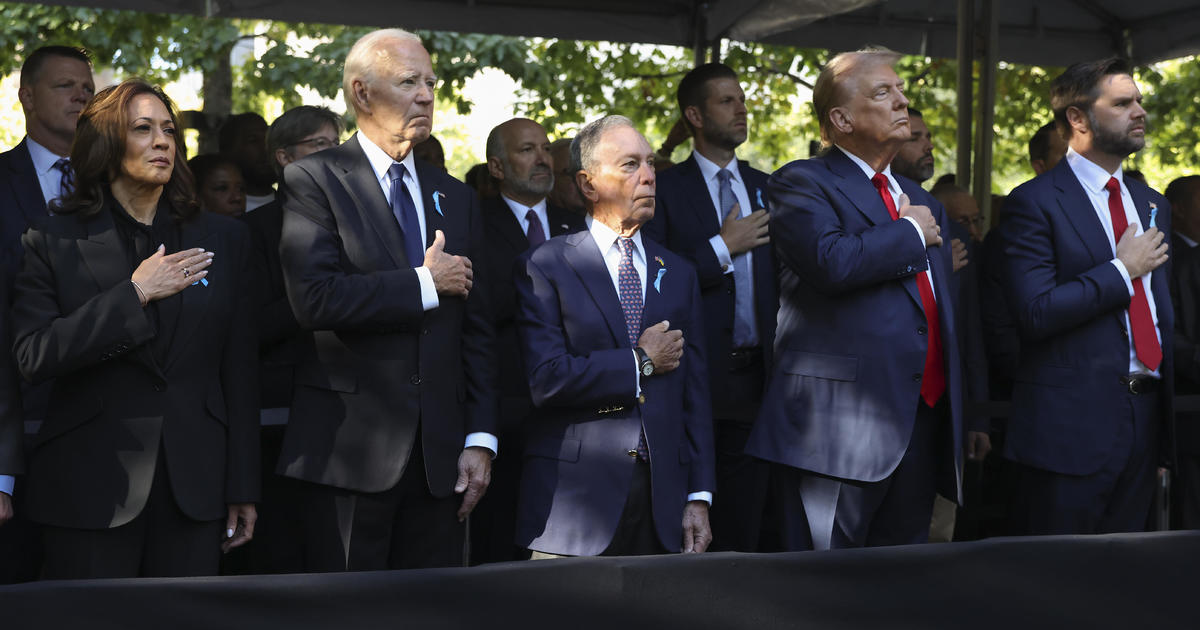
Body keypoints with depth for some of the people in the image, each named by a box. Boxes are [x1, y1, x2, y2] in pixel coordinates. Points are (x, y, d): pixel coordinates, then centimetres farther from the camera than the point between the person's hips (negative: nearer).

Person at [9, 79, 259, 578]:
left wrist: (243, 487, 5)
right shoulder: (54, 242, 2)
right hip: (92, 489, -2)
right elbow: (33, 357, -10)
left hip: (194, 482, 2)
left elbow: (239, 370, 8)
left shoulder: (224, 240, 9)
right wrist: (134, 293, -14)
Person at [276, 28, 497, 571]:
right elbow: (314, 298, -18)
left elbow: (476, 329, 13)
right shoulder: (312, 181, -2)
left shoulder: (455, 198, 16)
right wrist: (425, 283, -9)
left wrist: (480, 439, 5)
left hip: (440, 457, 5)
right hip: (350, 453, -5)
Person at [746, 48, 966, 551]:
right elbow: (833, 261, -22)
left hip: (923, 423, 7)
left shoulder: (924, 203, 22)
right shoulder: (802, 184, -1)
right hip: (839, 428, -7)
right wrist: (910, 233, -5)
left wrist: (962, 424, 20)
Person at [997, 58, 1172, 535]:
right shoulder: (1034, 202, -8)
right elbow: (1036, 312, -19)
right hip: (1071, 422, -7)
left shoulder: (1152, 204, 16)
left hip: (1146, 416, 7)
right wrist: (1123, 270, -13)